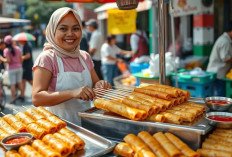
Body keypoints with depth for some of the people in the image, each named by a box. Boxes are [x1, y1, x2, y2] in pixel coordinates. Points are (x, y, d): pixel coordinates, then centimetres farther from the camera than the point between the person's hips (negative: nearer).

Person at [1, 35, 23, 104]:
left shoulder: (6, 50, -11)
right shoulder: (17, 48, 0)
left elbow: (8, 61, -16)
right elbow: (21, 59, 3)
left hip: (11, 69, -4)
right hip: (19, 67, 4)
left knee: (12, 84, 1)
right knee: (19, 83, 14)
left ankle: (13, 99, 4)